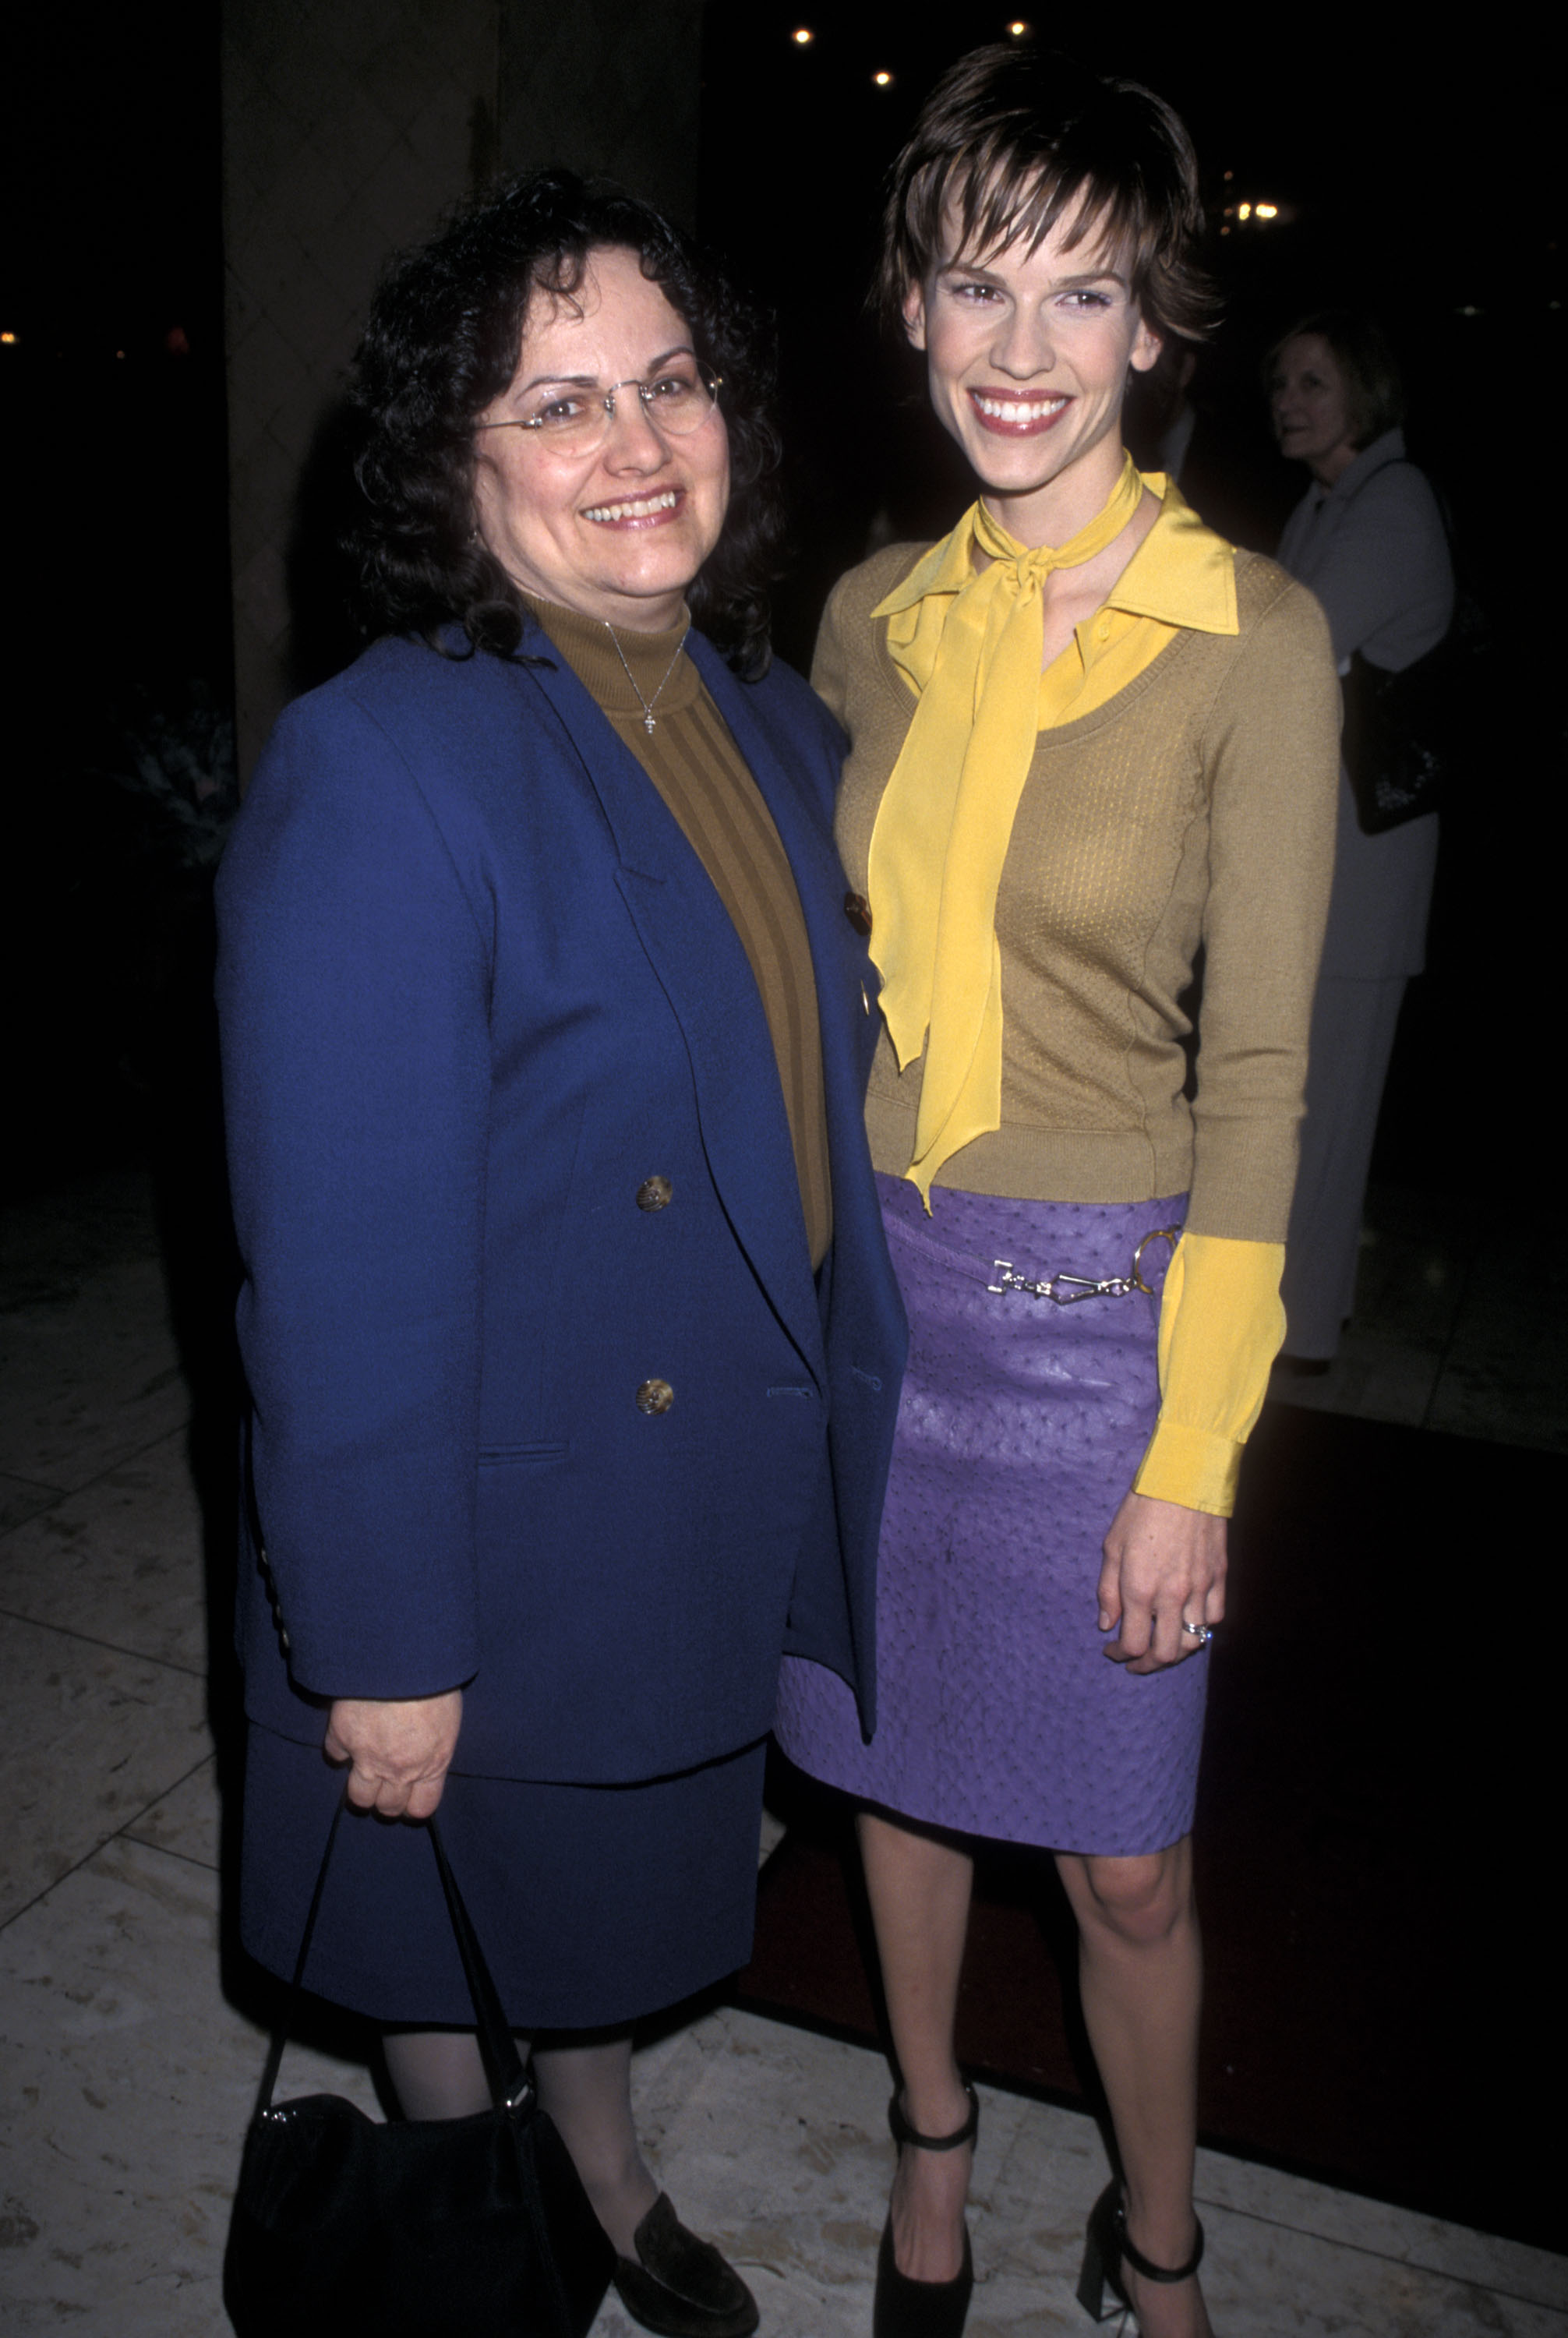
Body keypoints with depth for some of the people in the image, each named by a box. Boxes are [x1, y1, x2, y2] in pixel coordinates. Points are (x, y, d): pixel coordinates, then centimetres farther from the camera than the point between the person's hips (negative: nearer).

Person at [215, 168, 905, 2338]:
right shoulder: (377, 770, -24)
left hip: (724, 1488, 7)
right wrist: (386, 1644, -19)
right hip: (501, 1537, -6)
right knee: (466, 1925, 21)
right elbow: (349, 1259, -24)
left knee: (618, 1886, 29)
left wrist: (843, 1404, 11)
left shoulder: (770, 717, 0)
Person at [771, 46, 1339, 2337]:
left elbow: (1259, 1069, -12)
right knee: (896, 1759, 21)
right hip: (869, 1271, 4)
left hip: (1102, 1303, -4)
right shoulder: (875, 613, 3)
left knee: (1123, 1859, 10)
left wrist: (1195, 1457, -12)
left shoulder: (1251, 639, -11)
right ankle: (931, 2138, 49)